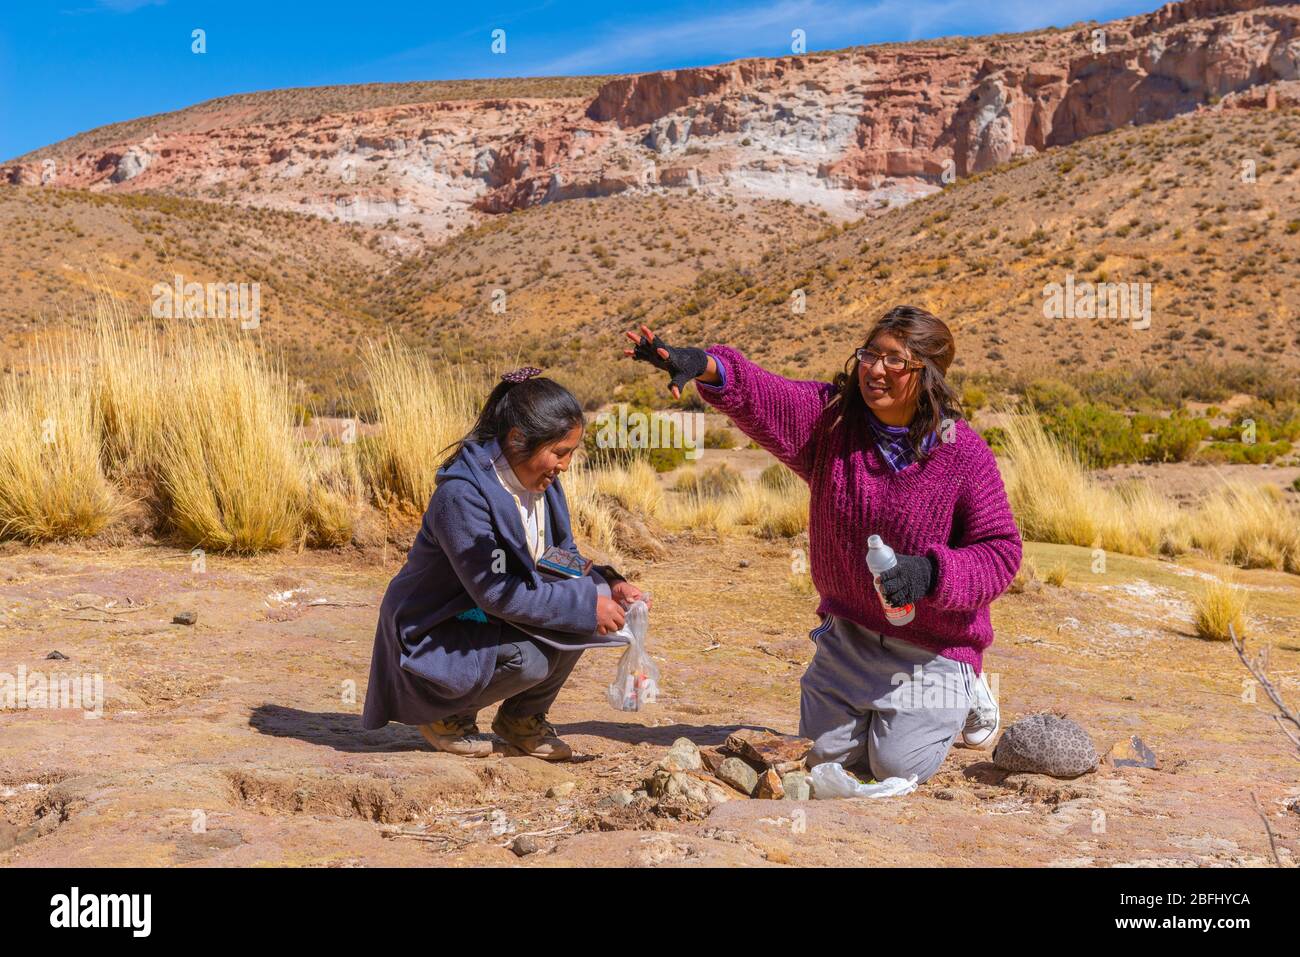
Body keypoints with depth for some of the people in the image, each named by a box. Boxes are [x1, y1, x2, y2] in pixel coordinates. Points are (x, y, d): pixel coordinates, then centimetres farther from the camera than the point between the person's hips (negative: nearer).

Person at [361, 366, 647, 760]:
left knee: (586, 602, -14)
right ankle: (446, 714, 0)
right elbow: (496, 593, -29)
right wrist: (586, 604, -28)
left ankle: (522, 718, 6)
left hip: (493, 619, 8)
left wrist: (606, 584, -16)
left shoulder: (543, 484, -3)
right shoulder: (461, 494, -29)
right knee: (529, 658, -31)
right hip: (436, 638, -7)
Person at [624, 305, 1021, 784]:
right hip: (848, 632, 4)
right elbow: (764, 398, -25)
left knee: (898, 768, -3)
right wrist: (707, 368, -46)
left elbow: (1000, 550, -14)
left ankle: (963, 696, 25)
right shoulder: (833, 418, -9)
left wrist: (932, 573, -32)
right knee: (826, 756, 11)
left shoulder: (965, 455, -17)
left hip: (932, 647, -4)